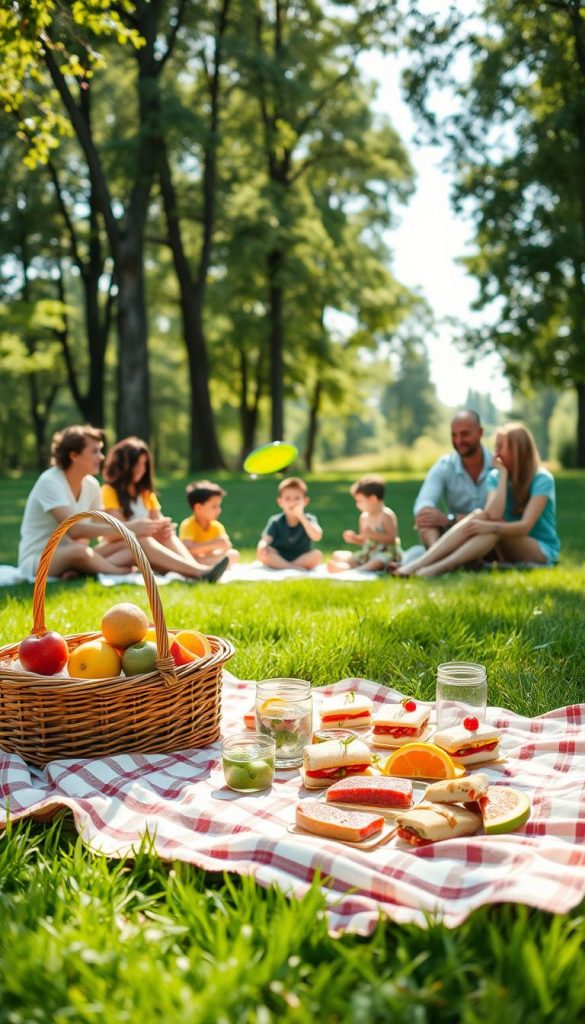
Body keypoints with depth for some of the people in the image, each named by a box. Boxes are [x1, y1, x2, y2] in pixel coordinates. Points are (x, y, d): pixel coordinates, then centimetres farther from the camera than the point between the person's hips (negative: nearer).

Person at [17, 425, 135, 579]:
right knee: (79, 552, -40)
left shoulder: (91, 485, 4)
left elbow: (85, 531, 2)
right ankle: (121, 572, -17)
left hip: (68, 555, 8)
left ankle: (75, 570, -26)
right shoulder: (49, 482, -18)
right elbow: (74, 529, -30)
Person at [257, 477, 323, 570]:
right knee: (262, 552, -27)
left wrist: (301, 517, -32)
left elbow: (317, 537, -27)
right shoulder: (276, 522, -6)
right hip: (278, 559, 0)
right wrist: (262, 546, -45)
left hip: (302, 559, 0)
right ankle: (295, 568, -30)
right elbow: (266, 539, -20)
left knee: (317, 554, -28)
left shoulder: (309, 519, -7)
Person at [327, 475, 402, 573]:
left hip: (386, 553, -8)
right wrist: (354, 539, 0)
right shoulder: (364, 517, 10)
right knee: (336, 556, -1)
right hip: (367, 554, 8)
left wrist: (373, 535, -24)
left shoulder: (386, 515, -11)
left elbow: (392, 538, -19)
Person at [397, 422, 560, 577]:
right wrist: (503, 475, -17)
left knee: (494, 527, -32)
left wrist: (490, 527, -39)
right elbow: (493, 514, -18)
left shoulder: (542, 479, -12)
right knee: (479, 514, -25)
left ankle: (438, 568, -49)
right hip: (510, 550, 4)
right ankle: (417, 564, -40)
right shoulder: (495, 477, 2)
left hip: (543, 551, -4)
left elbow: (525, 526, -25)